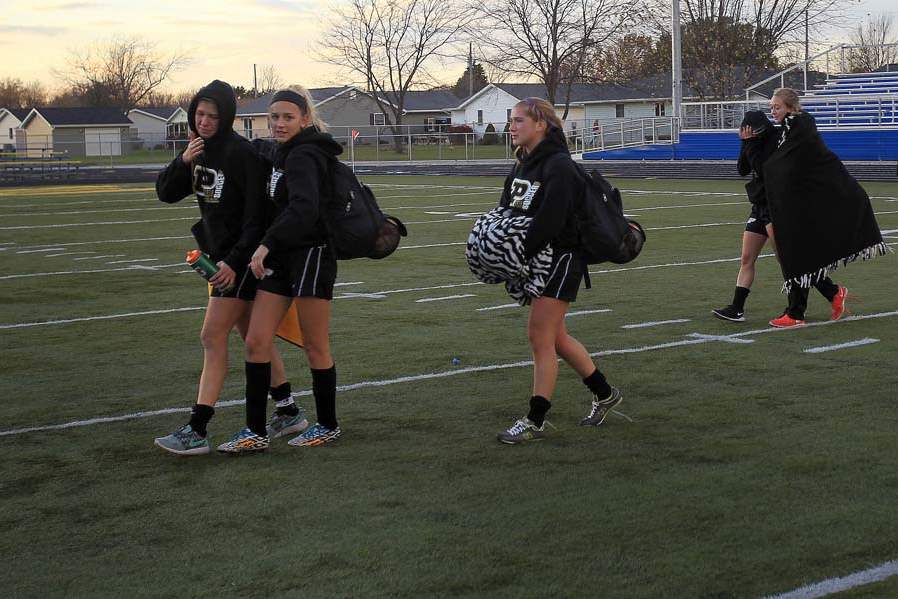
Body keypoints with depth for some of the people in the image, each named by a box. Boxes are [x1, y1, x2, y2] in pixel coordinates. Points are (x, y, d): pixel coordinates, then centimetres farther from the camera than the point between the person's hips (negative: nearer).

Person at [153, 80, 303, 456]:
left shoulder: (241, 153, -19)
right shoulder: (199, 150, 6)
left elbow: (257, 215, -21)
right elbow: (166, 193, 5)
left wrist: (234, 261, -24)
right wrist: (183, 162, -13)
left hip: (241, 257, -9)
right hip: (220, 254, 9)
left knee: (212, 337, -11)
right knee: (251, 336, 15)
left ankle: (197, 432, -10)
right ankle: (288, 411, 27)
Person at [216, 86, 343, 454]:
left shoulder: (304, 156, -17)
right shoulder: (284, 154, 13)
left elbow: (304, 207, -33)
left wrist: (267, 243, -39)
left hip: (311, 256, -9)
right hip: (281, 258, 9)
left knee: (315, 347, 4)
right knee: (256, 342, 2)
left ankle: (327, 426, 20)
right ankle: (255, 432, 7)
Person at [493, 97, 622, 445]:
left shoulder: (559, 166, -17)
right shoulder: (523, 165, 11)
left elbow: (549, 221, -27)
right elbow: (507, 210, 10)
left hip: (560, 257, -9)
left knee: (540, 336, -8)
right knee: (554, 337, 15)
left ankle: (535, 422, -1)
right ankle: (604, 394, 32)